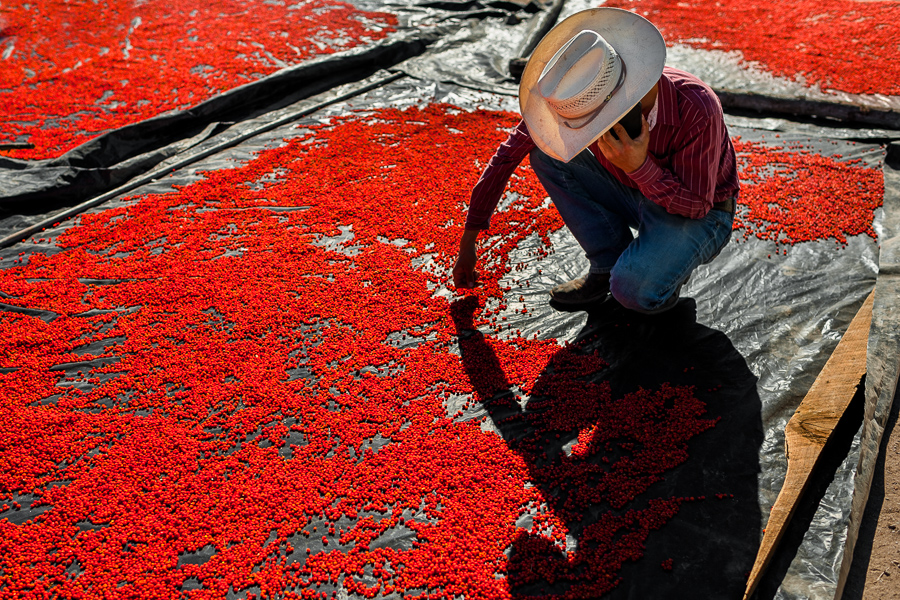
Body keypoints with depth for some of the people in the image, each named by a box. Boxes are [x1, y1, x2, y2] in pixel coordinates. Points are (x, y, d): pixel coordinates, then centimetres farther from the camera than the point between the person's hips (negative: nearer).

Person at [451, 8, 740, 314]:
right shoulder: (583, 94, -21)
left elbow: (697, 206, -23)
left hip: (696, 218, -5)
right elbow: (508, 154, -13)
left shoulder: (697, 108, -34)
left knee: (632, 290, -35)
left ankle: (665, 265, 3)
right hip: (635, 196, 5)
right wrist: (468, 242, -11)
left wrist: (639, 166, -42)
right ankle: (610, 264, -5)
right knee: (546, 151, -16)